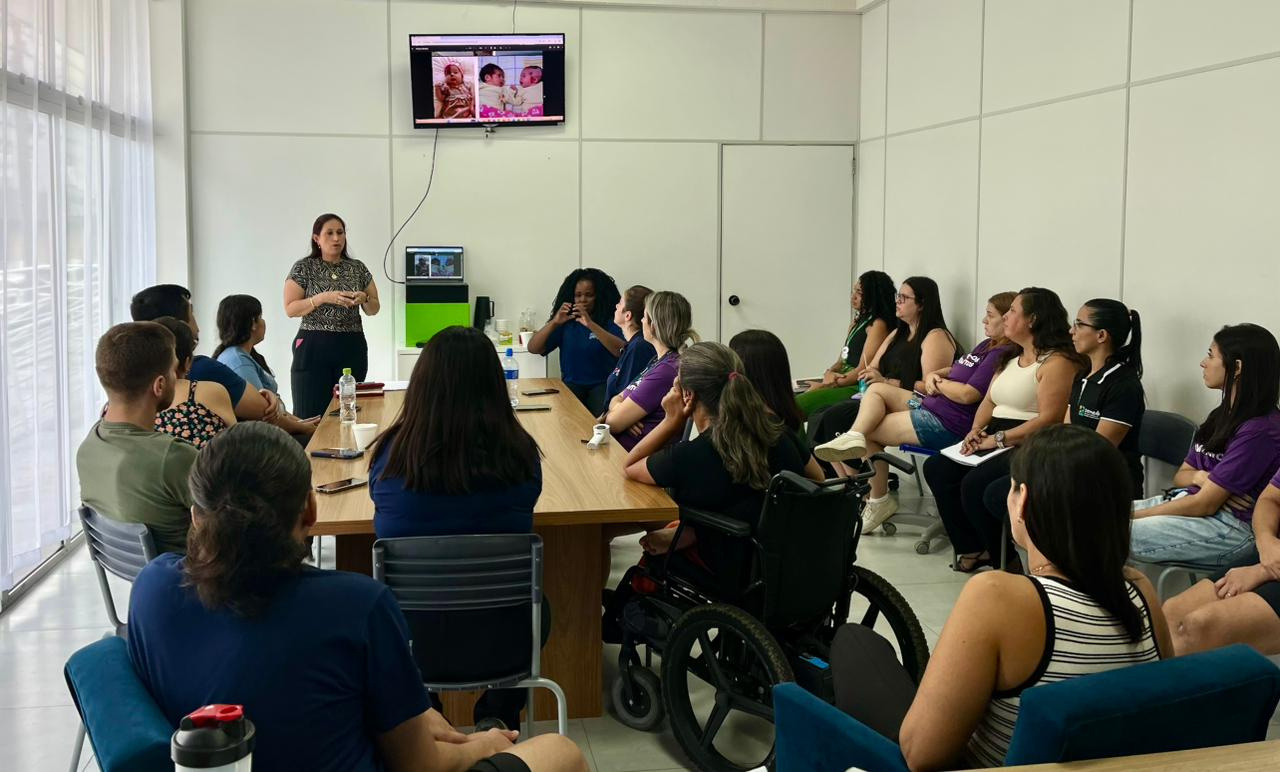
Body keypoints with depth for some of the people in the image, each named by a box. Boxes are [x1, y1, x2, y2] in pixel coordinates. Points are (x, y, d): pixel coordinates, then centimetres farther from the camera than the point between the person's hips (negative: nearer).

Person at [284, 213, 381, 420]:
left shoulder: (358, 268, 10)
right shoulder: (303, 268, 1)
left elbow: (374, 309, 14)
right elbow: (290, 309, -5)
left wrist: (364, 299, -8)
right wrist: (324, 297, -17)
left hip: (352, 348, 3)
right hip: (314, 348, -3)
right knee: (311, 416, -8)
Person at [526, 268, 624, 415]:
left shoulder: (610, 320, 2)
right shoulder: (566, 322, 11)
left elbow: (621, 351, -17)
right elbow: (533, 348, 3)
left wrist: (590, 324, -25)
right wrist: (554, 322, -12)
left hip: (603, 383, -2)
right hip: (572, 383, 2)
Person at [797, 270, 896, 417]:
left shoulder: (879, 325, -7)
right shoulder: (857, 321, 21)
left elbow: (863, 370, -13)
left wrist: (824, 386, -11)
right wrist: (829, 373, -3)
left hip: (858, 387, -9)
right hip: (844, 381, 9)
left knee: (795, 406, -24)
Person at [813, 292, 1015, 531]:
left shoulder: (1001, 355, -17)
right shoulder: (986, 346, 16)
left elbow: (967, 394, -24)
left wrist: (939, 383, -5)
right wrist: (933, 375, 2)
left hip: (947, 425, -11)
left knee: (869, 432, -6)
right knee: (877, 389, 2)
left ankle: (878, 500, 5)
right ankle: (854, 437, -20)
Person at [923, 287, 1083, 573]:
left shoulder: (1058, 362, -11)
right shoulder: (1010, 357, 20)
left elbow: (1049, 420, -20)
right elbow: (989, 401, 21)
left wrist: (998, 439, -20)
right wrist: (976, 431, 0)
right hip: (995, 440, 9)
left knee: (974, 483, -29)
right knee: (936, 469, -8)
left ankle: (1006, 560, -8)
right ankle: (973, 549, 0)